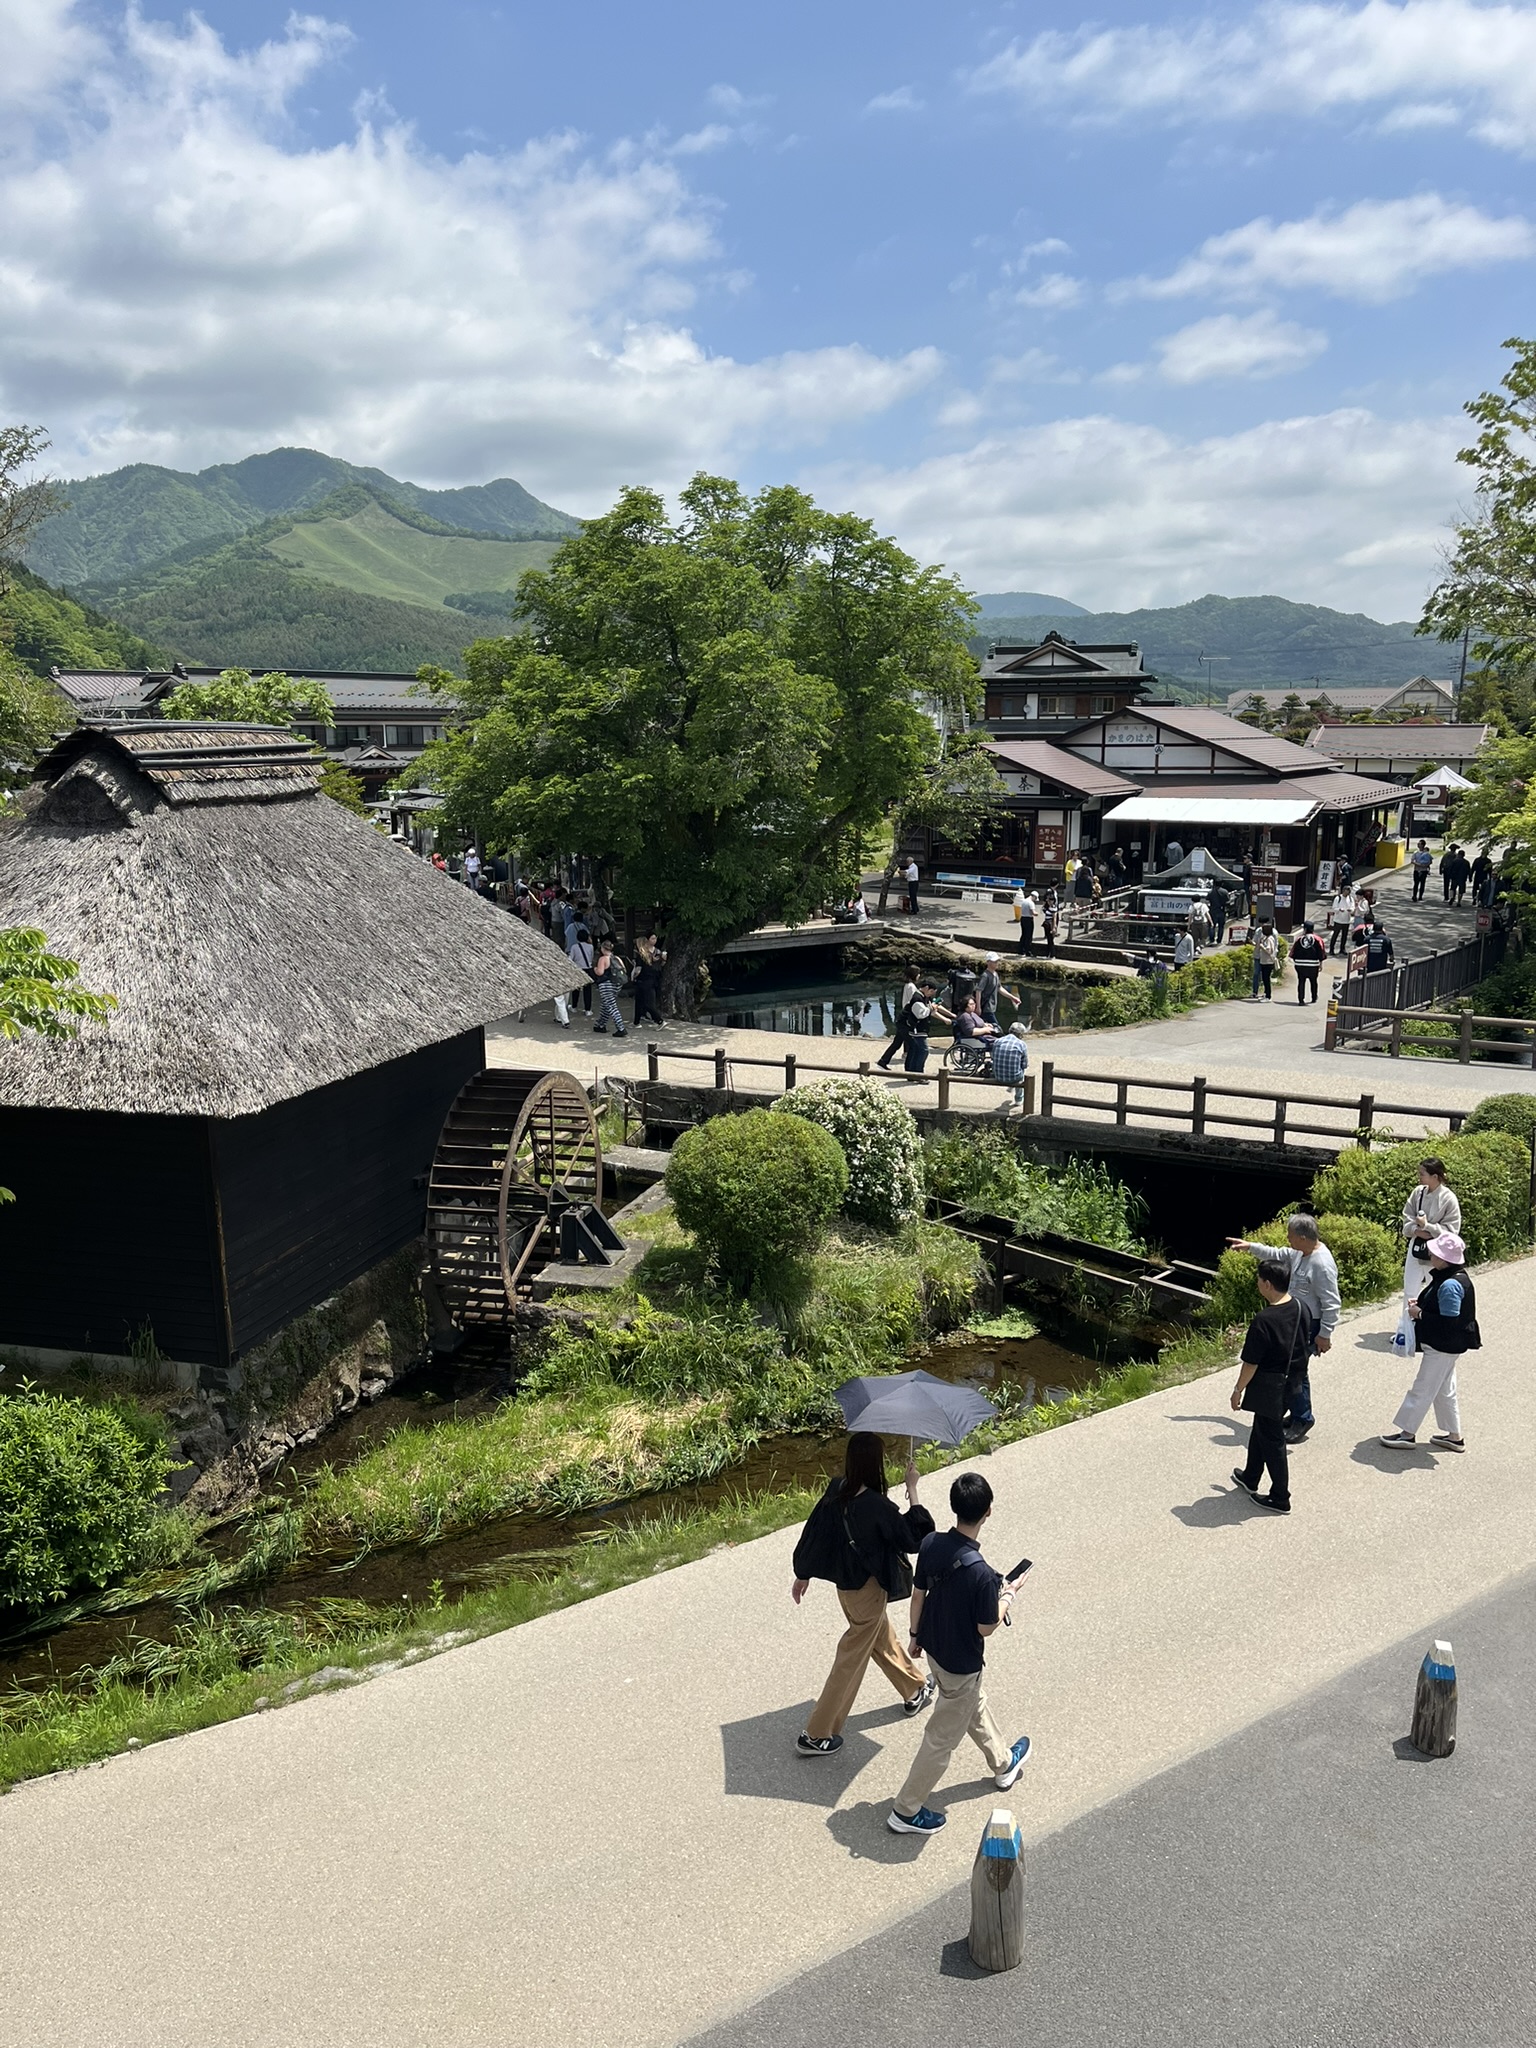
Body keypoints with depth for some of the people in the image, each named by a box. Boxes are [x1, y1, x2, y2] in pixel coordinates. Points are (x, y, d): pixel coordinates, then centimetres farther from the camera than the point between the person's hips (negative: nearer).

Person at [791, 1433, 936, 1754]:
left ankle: (915, 1691, 51)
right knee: (852, 1659, 7)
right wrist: (912, 1488, -17)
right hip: (868, 1590, -7)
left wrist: (803, 1575, 12)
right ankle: (817, 1734, 15)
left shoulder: (836, 1490, -11)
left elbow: (814, 1532, -1)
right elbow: (915, 1536, -20)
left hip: (845, 1583, 7)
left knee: (883, 1637, 28)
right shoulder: (877, 1506, -31)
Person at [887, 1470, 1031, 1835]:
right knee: (943, 1736, 13)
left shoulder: (931, 1544, -16)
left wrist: (916, 1635, 14)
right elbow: (986, 1628, -21)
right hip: (961, 1662, -7)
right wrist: (1007, 1597, -4)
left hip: (933, 1645, 7)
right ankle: (906, 1811, 26)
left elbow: (918, 1594, -2)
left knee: (974, 1704, 31)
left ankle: (1003, 1763, 55)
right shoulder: (981, 1573, -35)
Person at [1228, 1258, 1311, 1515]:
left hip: (1268, 1387, -8)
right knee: (1260, 1429, 25)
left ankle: (1280, 1499, 17)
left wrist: (1238, 1390, -7)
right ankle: (1250, 1478, 41)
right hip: (1290, 1383, 8)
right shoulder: (1299, 1309, -4)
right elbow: (1302, 1346, 10)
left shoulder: (1264, 1320, -28)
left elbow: (1251, 1362, -20)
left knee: (1271, 1440, 6)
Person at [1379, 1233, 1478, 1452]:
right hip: (1445, 1346, 10)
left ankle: (1407, 1434, 13)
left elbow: (1448, 1323, -29)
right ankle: (1454, 1436, 30)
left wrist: (1420, 1314, -20)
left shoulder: (1450, 1286, -28)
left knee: (1422, 1389, 2)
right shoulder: (1450, 1278, 4)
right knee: (1445, 1391, 20)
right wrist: (1422, 1306, 4)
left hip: (1442, 1348, -10)